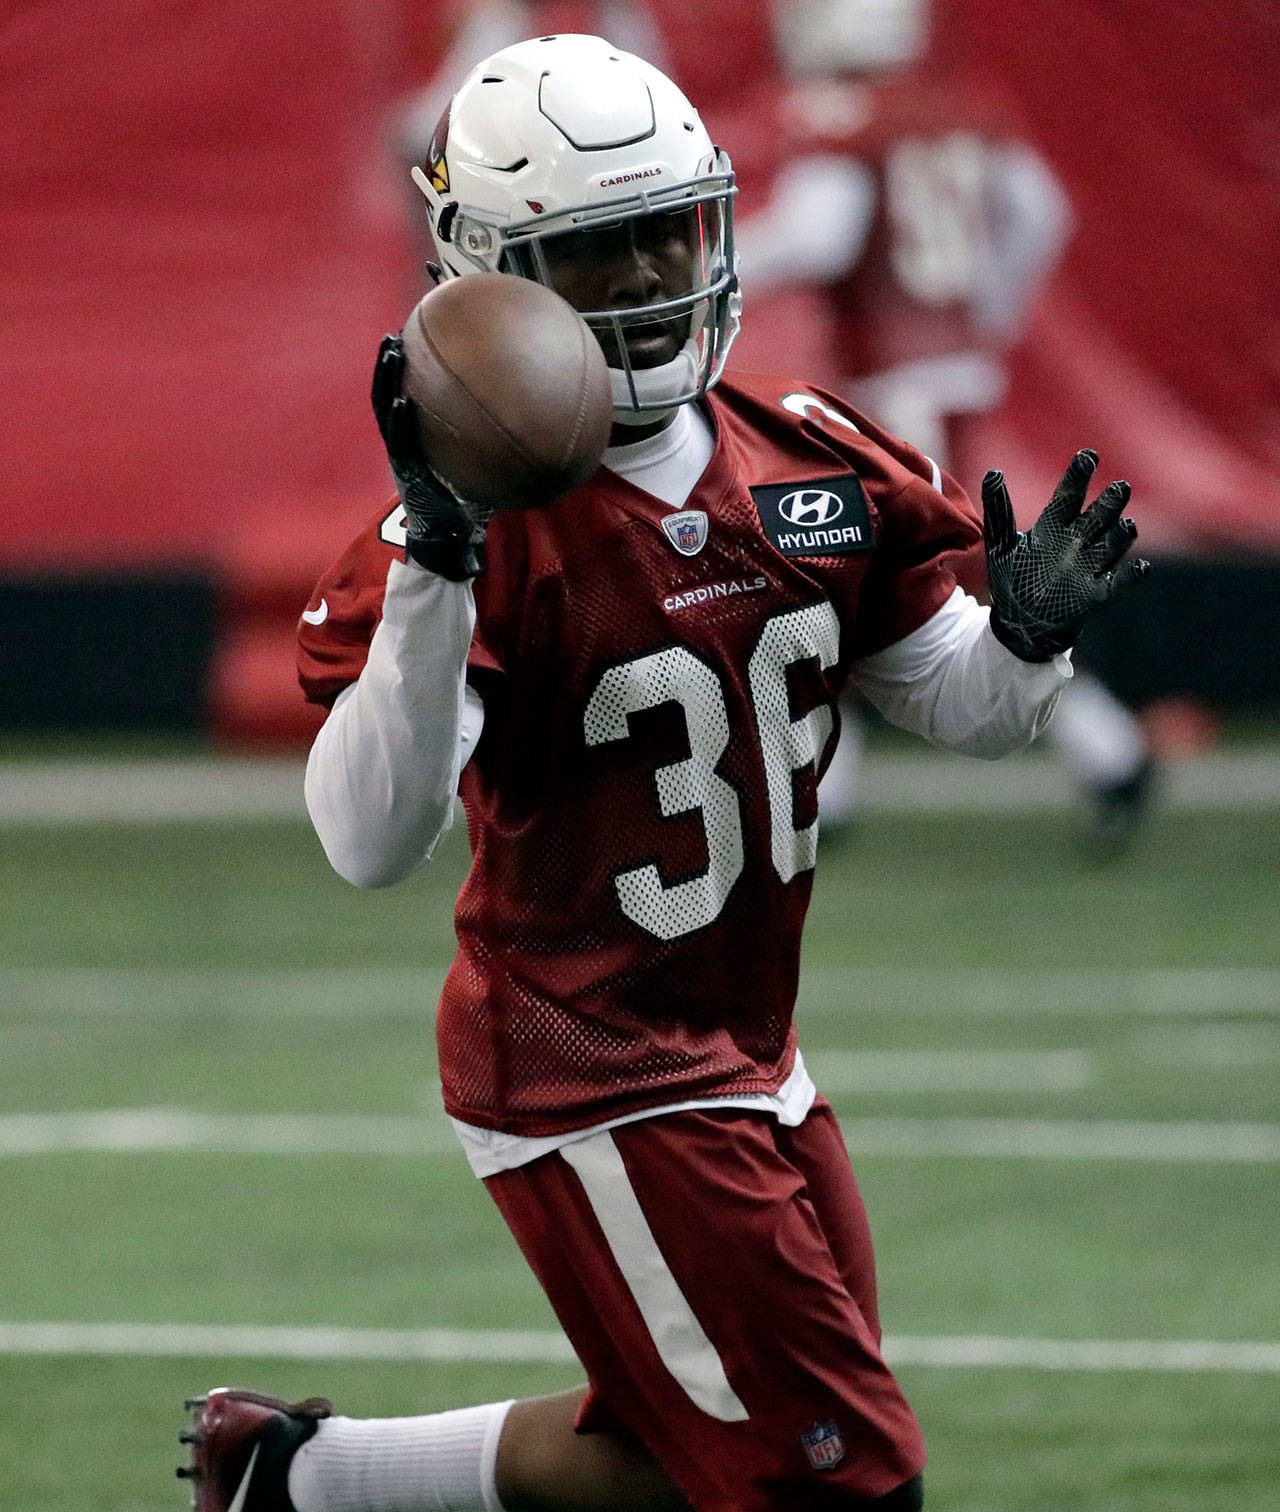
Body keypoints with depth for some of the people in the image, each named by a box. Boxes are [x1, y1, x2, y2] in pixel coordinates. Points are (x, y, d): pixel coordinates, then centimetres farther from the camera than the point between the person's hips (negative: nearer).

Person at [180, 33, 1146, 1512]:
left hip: (750, 1058, 8)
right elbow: (369, 839, -30)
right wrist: (434, 569, -40)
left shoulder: (811, 465, 1)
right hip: (595, 1093, -8)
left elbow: (962, 703, 14)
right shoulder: (489, 523, -20)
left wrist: (1027, 632, -10)